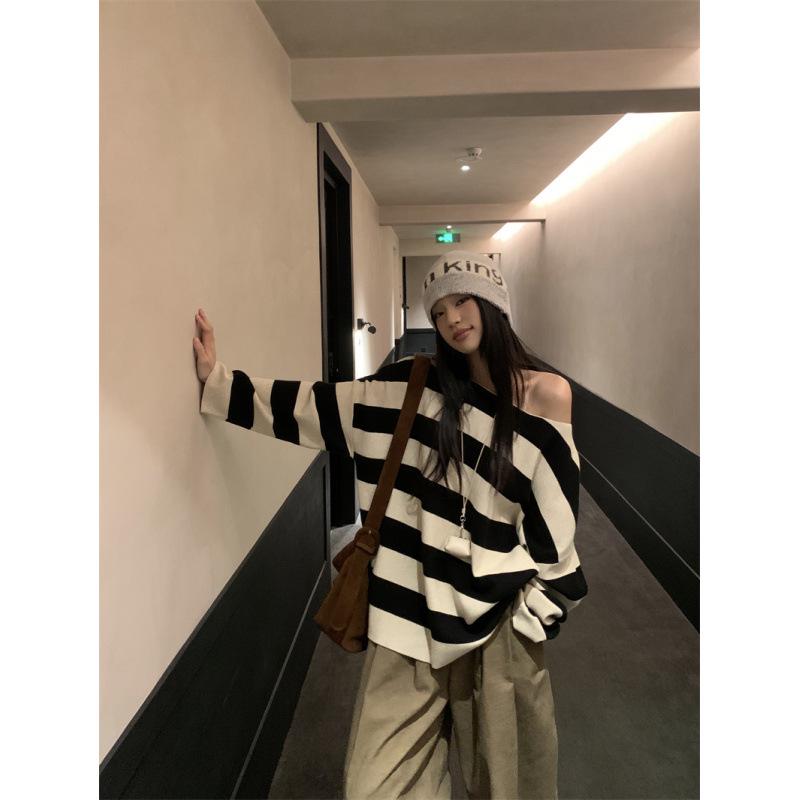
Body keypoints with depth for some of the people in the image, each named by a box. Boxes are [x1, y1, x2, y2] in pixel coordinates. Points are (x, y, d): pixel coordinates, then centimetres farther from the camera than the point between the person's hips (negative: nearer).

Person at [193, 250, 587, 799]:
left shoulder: (547, 395, -4)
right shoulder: (417, 387, 0)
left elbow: (553, 510, -2)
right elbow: (318, 406, 4)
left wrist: (540, 607, -1)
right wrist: (220, 382, 4)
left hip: (501, 617, -1)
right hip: (415, 611, 2)